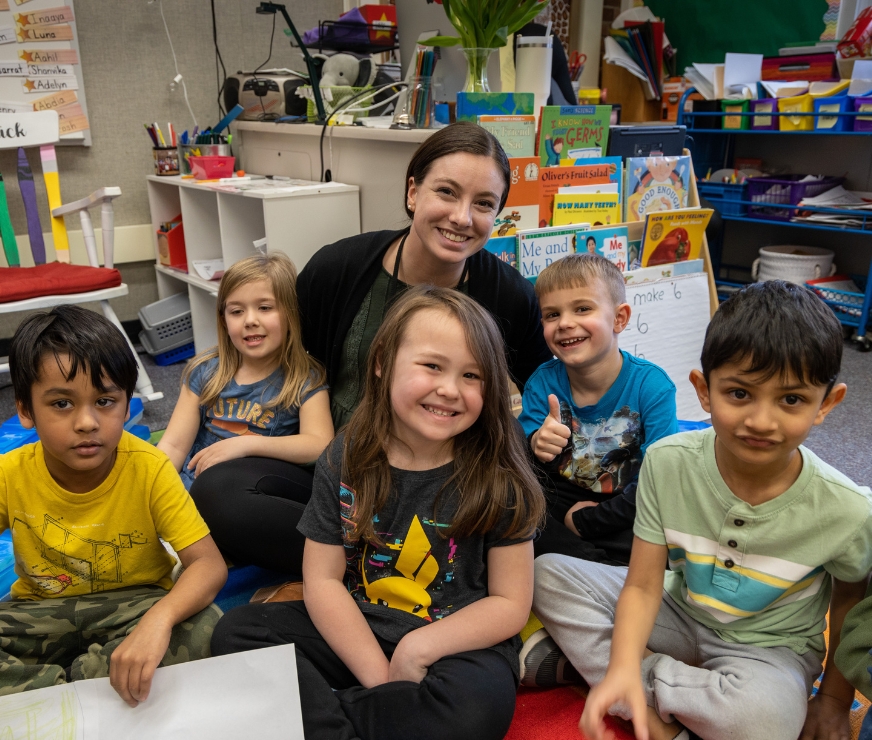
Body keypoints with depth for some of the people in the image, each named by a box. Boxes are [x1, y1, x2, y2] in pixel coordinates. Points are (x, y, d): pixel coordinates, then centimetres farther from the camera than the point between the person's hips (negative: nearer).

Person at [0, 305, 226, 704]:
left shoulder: (149, 469, -21)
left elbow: (209, 563, -25)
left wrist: (159, 618, -46)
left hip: (134, 603, -1)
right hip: (40, 612, 2)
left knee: (202, 629, -30)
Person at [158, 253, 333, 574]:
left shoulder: (305, 380, 4)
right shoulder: (205, 373, 14)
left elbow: (321, 446, -11)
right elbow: (173, 445, 10)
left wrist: (245, 443, -17)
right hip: (197, 496, 5)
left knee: (216, 486, -37)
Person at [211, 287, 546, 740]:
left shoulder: (496, 477, -12)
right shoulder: (344, 461, -5)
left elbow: (510, 603, -8)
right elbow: (322, 580, -4)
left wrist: (419, 647, -20)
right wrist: (379, 676, -14)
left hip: (456, 643, -2)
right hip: (354, 634, 3)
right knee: (235, 630, -10)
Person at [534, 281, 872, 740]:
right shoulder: (668, 462, -20)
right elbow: (643, 585, -16)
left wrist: (835, 697, 1)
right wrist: (623, 664, -33)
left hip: (768, 646, -2)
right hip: (679, 612, 3)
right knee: (548, 573, -14)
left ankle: (587, 659, -15)